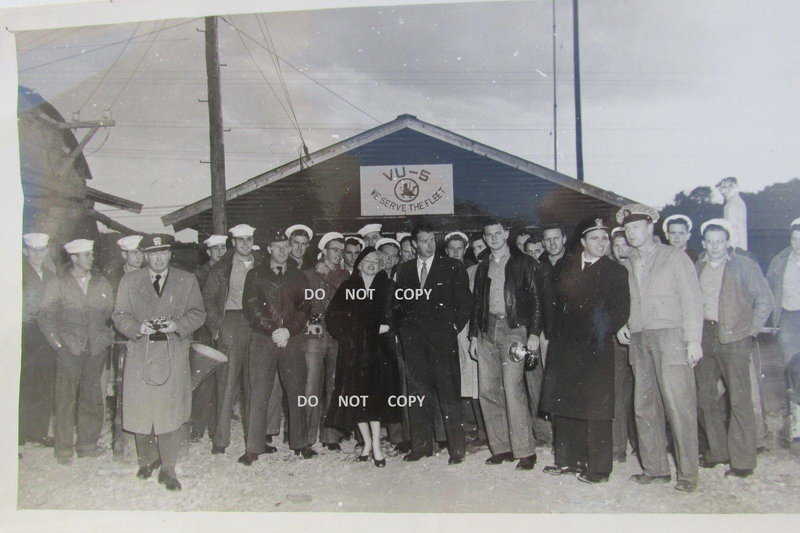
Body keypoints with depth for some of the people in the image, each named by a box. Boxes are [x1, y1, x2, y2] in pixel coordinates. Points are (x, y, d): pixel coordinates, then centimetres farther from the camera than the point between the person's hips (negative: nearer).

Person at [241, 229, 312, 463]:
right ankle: (253, 447, 0)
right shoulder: (256, 275, 9)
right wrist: (272, 330, -10)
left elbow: (305, 308, 7)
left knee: (296, 391, 2)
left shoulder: (298, 276, 14)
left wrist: (288, 330, -8)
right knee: (259, 392, -5)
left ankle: (300, 443, 12)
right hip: (263, 339, -2)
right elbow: (251, 308, 0)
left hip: (292, 339, 2)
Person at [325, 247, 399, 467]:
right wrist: (347, 335, -2)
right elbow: (332, 315, 6)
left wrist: (387, 327, -9)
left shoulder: (386, 287, 8)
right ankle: (368, 442, 13)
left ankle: (376, 444, -4)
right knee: (356, 394, 0)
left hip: (377, 349, -1)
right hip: (353, 349, 1)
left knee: (375, 393, -8)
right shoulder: (348, 287, 8)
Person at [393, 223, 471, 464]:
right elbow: (397, 303, 17)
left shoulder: (452, 267, 6)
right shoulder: (404, 270, 15)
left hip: (441, 335, -3)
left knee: (448, 391, -6)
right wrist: (405, 325, 3)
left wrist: (455, 326, -5)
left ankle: (456, 447, 2)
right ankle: (421, 444, 13)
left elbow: (463, 302, 4)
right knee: (417, 391, 5)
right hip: (413, 339, 3)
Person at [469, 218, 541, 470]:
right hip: (487, 331, 5)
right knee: (487, 391, 2)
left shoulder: (523, 263, 4)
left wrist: (534, 333, -10)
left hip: (513, 329, -5)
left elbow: (535, 299, -1)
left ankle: (525, 451, -5)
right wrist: (474, 335, 13)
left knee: (513, 389, -13)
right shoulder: (483, 267, 18)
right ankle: (501, 447, 11)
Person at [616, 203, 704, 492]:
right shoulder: (627, 265, 16)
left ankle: (687, 473, 1)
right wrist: (621, 324, 3)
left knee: (679, 408, -7)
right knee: (644, 408, 5)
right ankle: (655, 469, 14)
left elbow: (692, 301, -1)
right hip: (638, 341, 5)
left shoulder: (675, 257, 4)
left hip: (671, 339, -5)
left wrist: (693, 340, -8)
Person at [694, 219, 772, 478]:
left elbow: (764, 301, 2)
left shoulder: (745, 266, 1)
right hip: (704, 338, 4)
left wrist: (750, 331, -3)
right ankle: (718, 451, 21)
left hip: (734, 339, -4)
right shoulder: (697, 268, 10)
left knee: (739, 399, -5)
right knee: (704, 397, 7)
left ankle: (743, 461, 3)